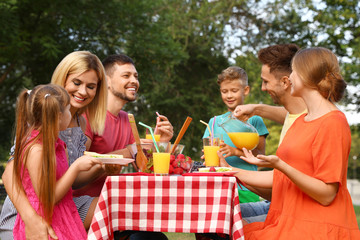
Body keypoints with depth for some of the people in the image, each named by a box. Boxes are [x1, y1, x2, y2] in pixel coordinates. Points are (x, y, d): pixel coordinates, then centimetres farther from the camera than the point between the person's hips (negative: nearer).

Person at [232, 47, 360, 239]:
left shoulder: (333, 122, -10)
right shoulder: (301, 121, 18)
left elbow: (326, 195, -16)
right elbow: (279, 178, 20)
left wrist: (280, 165, -24)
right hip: (290, 223, 8)